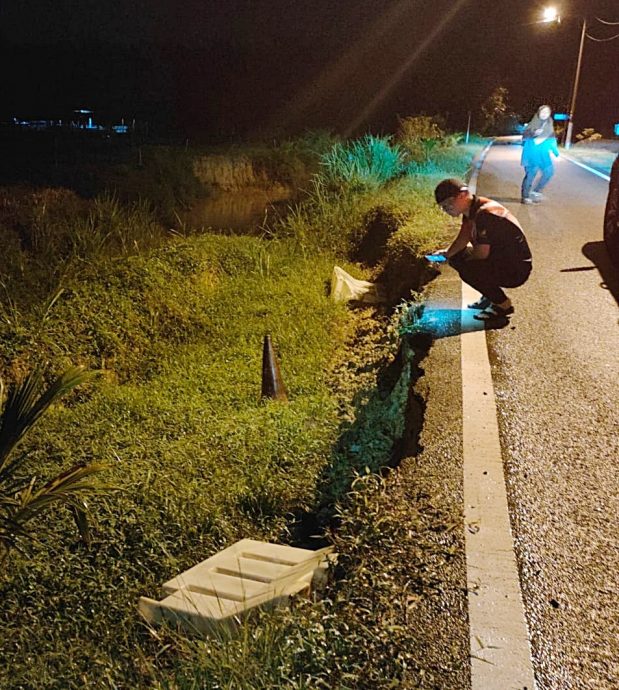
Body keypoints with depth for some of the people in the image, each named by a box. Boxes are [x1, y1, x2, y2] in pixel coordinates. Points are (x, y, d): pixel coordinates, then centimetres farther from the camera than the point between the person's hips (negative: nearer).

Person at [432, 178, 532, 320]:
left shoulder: (485, 213, -25)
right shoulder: (470, 210, 5)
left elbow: (482, 253, -25)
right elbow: (463, 237, 5)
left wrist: (467, 253, -7)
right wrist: (447, 253, -10)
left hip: (517, 270, -10)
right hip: (500, 260, 10)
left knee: (467, 270, -29)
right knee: (456, 258, 8)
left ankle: (503, 304, -8)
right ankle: (490, 296, 16)